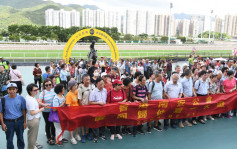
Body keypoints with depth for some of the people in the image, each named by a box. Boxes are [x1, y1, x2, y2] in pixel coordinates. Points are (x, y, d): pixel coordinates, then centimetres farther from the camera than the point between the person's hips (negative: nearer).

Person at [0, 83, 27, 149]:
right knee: (9, 140, 10)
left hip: (19, 121, 1)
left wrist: (25, 122, 1)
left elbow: (24, 110, 0)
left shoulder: (21, 98, -7)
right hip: (8, 122, -1)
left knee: (20, 138, 17)